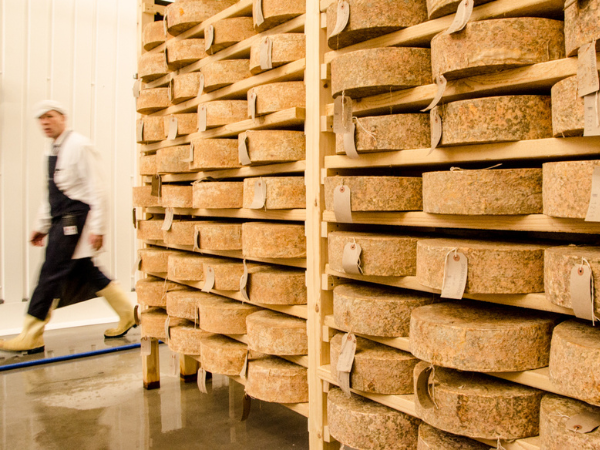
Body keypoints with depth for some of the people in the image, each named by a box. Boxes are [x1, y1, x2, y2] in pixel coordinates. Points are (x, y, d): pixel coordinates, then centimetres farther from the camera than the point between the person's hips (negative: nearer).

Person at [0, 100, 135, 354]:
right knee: (84, 271, 13)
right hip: (61, 220, 9)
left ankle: (31, 338, 4)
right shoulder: (52, 152, 16)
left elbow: (95, 188, -15)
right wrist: (41, 226, 21)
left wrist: (97, 227, -19)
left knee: (51, 274, -6)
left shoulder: (79, 146, -11)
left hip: (74, 219, -9)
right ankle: (126, 315, 24)